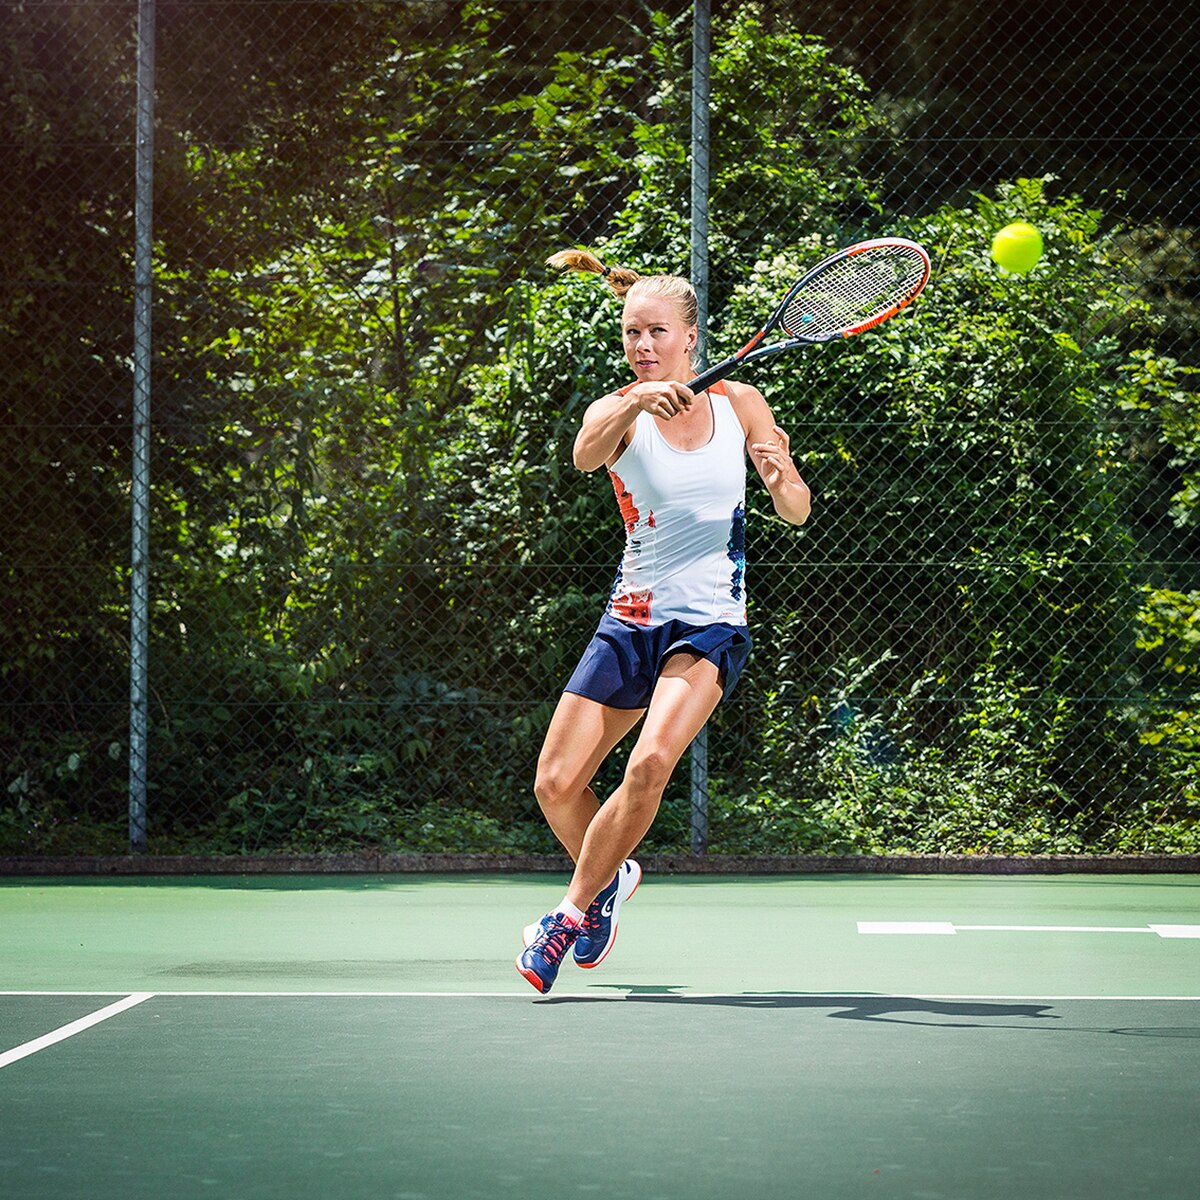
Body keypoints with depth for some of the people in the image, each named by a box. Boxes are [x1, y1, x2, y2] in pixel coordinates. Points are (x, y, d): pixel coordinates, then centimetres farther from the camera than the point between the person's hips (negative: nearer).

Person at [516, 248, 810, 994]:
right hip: (632, 622, 2)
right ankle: (612, 876, 30)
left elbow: (797, 512, 5)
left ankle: (574, 911, -7)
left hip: (710, 626, -1)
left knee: (651, 764, -25)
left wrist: (780, 477, -18)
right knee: (556, 786, -2)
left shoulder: (739, 402, 2)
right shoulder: (617, 411, -3)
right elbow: (586, 455, -28)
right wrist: (637, 402, -47)